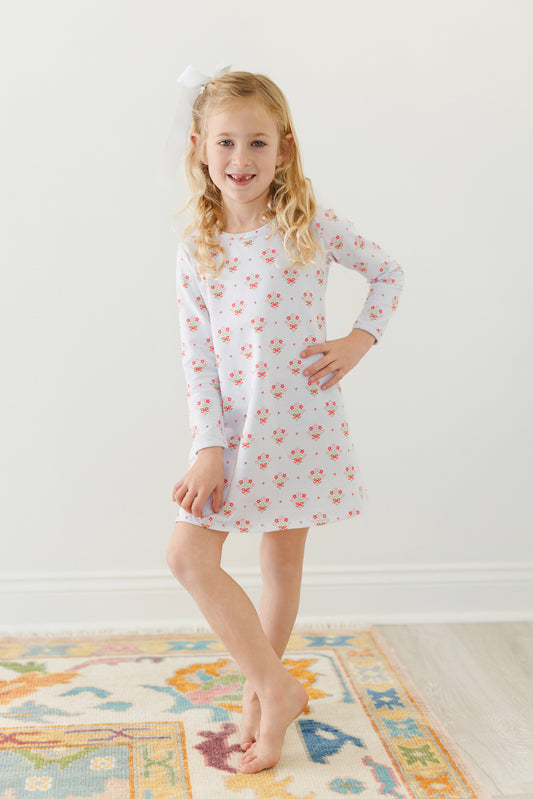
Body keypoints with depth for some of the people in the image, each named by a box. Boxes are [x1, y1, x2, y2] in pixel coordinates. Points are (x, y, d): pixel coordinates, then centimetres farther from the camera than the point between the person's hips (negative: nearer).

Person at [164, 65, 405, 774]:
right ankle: (277, 690, 9)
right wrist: (207, 448, -10)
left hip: (303, 421, -1)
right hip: (234, 426, 2)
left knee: (282, 559, 9)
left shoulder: (312, 228, -6)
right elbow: (197, 358, -4)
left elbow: (388, 272, 9)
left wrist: (360, 340, -5)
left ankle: (263, 689, 32)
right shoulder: (196, 251, -3)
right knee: (188, 555, -6)